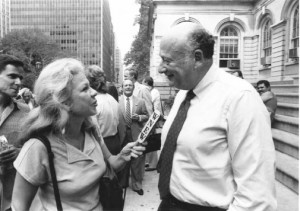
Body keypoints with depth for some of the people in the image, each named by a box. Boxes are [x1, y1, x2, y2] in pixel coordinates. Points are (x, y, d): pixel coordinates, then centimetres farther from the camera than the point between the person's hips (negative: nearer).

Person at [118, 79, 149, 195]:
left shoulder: (140, 101, 5)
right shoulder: (117, 101, 0)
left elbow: (147, 116, 8)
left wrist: (139, 117, -11)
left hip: (137, 136, 1)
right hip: (122, 136, 0)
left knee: (137, 163, 7)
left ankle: (137, 185, 24)